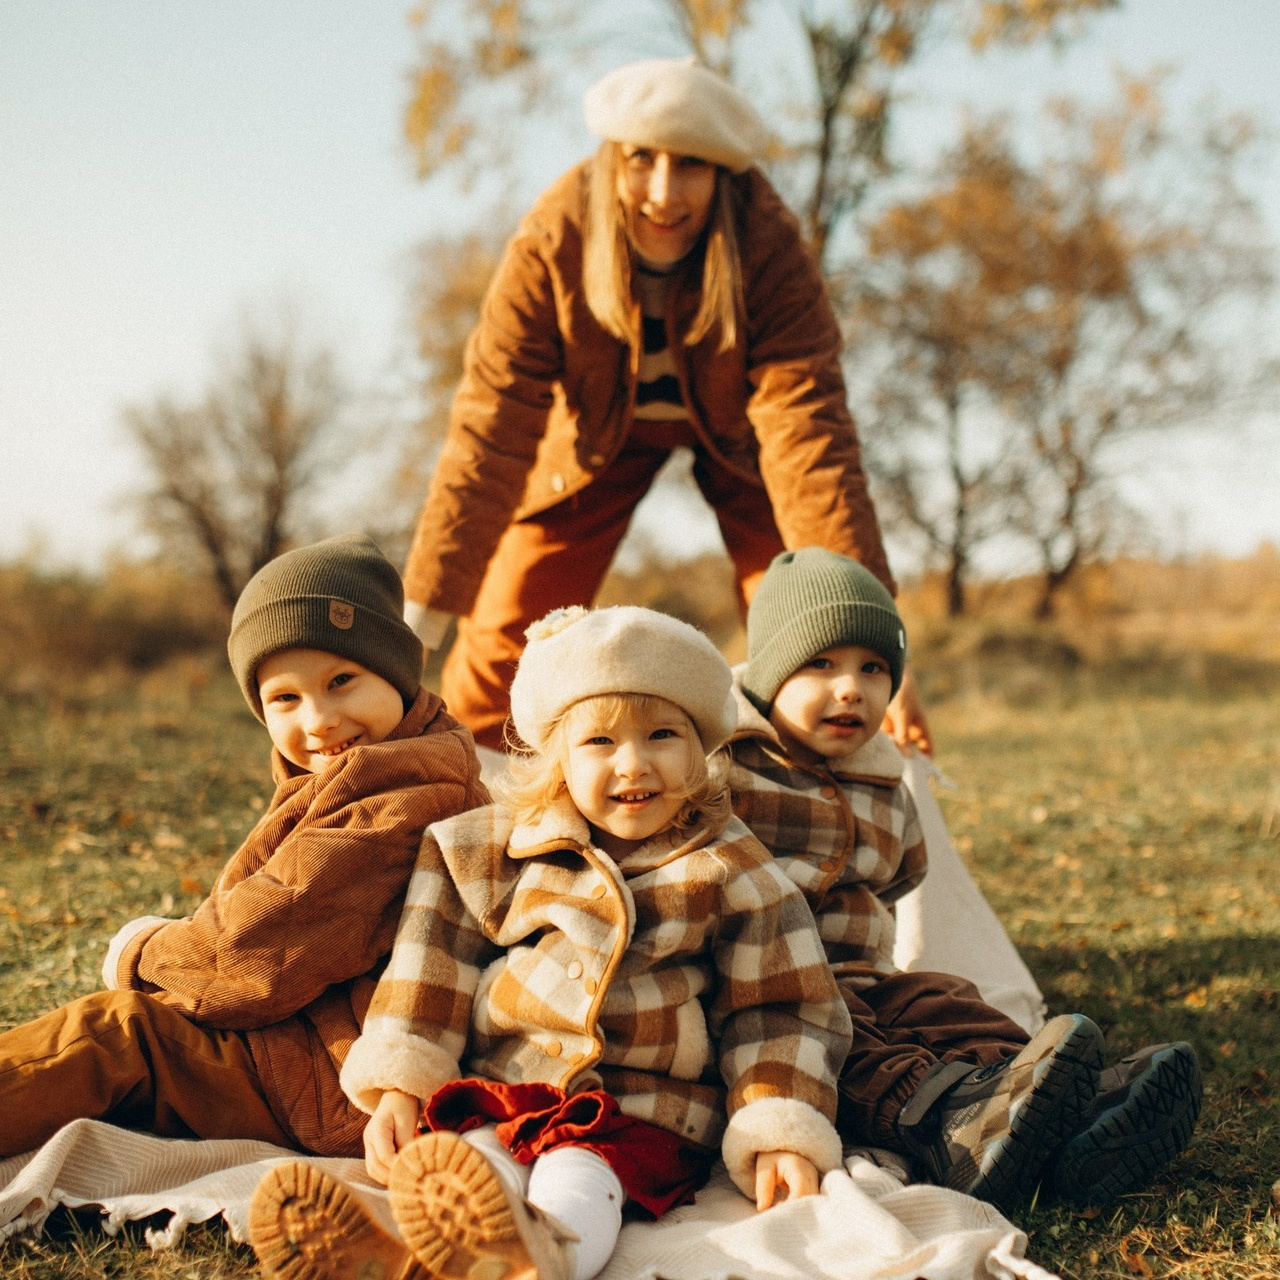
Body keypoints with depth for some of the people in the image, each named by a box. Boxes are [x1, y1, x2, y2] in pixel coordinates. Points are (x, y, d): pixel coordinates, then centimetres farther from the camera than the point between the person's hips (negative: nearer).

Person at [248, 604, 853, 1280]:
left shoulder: (731, 875, 4)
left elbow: (775, 1014, 4)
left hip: (644, 1115, -2)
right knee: (469, 1164, -30)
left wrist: (783, 1136, -8)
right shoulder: (495, 850, 7)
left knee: (573, 1193, -34)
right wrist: (398, 1084, 1)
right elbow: (433, 972, 9)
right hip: (500, 1092, 3)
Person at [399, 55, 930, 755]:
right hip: (600, 431, 1)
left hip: (735, 430, -1)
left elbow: (810, 439, -41)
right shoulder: (548, 247, -32)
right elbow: (491, 432, -34)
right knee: (504, 630, -6)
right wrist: (414, 628, -38)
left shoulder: (771, 251, -34)